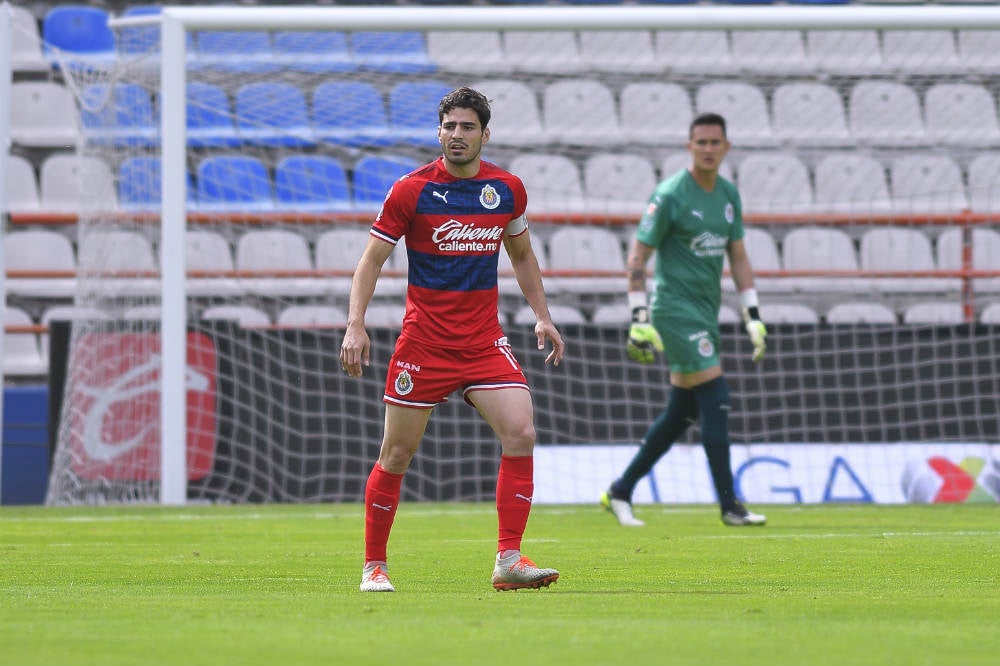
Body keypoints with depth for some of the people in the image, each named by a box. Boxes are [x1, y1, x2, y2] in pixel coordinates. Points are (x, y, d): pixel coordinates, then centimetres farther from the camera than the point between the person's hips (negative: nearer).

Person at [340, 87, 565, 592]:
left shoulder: (508, 189, 4)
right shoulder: (412, 190, -7)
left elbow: (521, 255, 20)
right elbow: (372, 259, -4)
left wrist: (542, 317, 13)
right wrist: (355, 325, -16)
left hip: (484, 339, 3)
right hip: (424, 338, -3)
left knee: (520, 433, -15)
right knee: (397, 453, 1)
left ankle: (508, 560, -11)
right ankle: (374, 565, 15)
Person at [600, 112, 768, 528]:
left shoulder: (728, 194, 10)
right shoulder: (670, 195, -11)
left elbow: (738, 257, 17)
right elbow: (638, 255, -9)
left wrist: (753, 316, 11)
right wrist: (640, 317, -15)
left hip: (706, 312, 8)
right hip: (675, 306, -8)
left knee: (681, 414, 9)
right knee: (715, 399, -13)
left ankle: (619, 493, 19)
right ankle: (729, 506, -9)